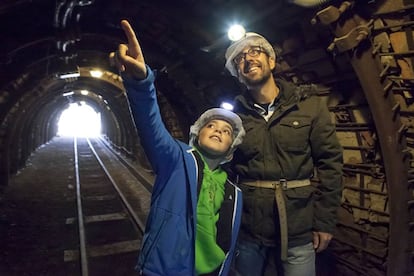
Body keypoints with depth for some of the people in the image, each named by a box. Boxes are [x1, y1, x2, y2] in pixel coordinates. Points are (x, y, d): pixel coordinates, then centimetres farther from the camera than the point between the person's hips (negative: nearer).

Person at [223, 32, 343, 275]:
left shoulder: (310, 106, -2)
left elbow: (330, 163, -2)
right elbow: (225, 169, 5)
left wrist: (325, 221, -5)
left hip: (298, 231, -1)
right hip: (247, 231, 1)